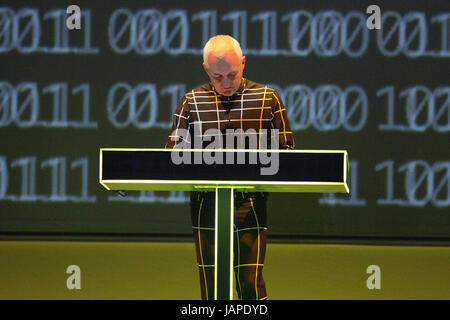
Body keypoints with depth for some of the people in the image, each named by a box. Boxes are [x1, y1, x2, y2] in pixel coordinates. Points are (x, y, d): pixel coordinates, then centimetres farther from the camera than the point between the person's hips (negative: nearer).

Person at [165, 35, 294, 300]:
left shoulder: (267, 98, 5)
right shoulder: (192, 102, 8)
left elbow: (285, 148, 8)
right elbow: (173, 151, 9)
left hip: (250, 204, -2)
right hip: (206, 205, 2)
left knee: (251, 283, -7)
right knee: (211, 285, 4)